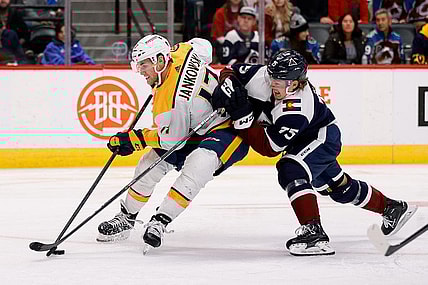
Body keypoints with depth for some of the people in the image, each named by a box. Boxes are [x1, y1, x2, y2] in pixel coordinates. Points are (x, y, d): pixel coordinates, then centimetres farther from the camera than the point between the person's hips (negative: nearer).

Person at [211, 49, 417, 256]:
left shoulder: (294, 111, -39)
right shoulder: (264, 76, -21)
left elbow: (269, 146, -37)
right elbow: (232, 72, -9)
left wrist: (243, 115, -43)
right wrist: (225, 89, -30)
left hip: (323, 137, -9)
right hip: (304, 140, 9)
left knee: (291, 171, -31)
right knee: (338, 185, 21)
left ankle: (313, 232, -35)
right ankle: (392, 208, 40)